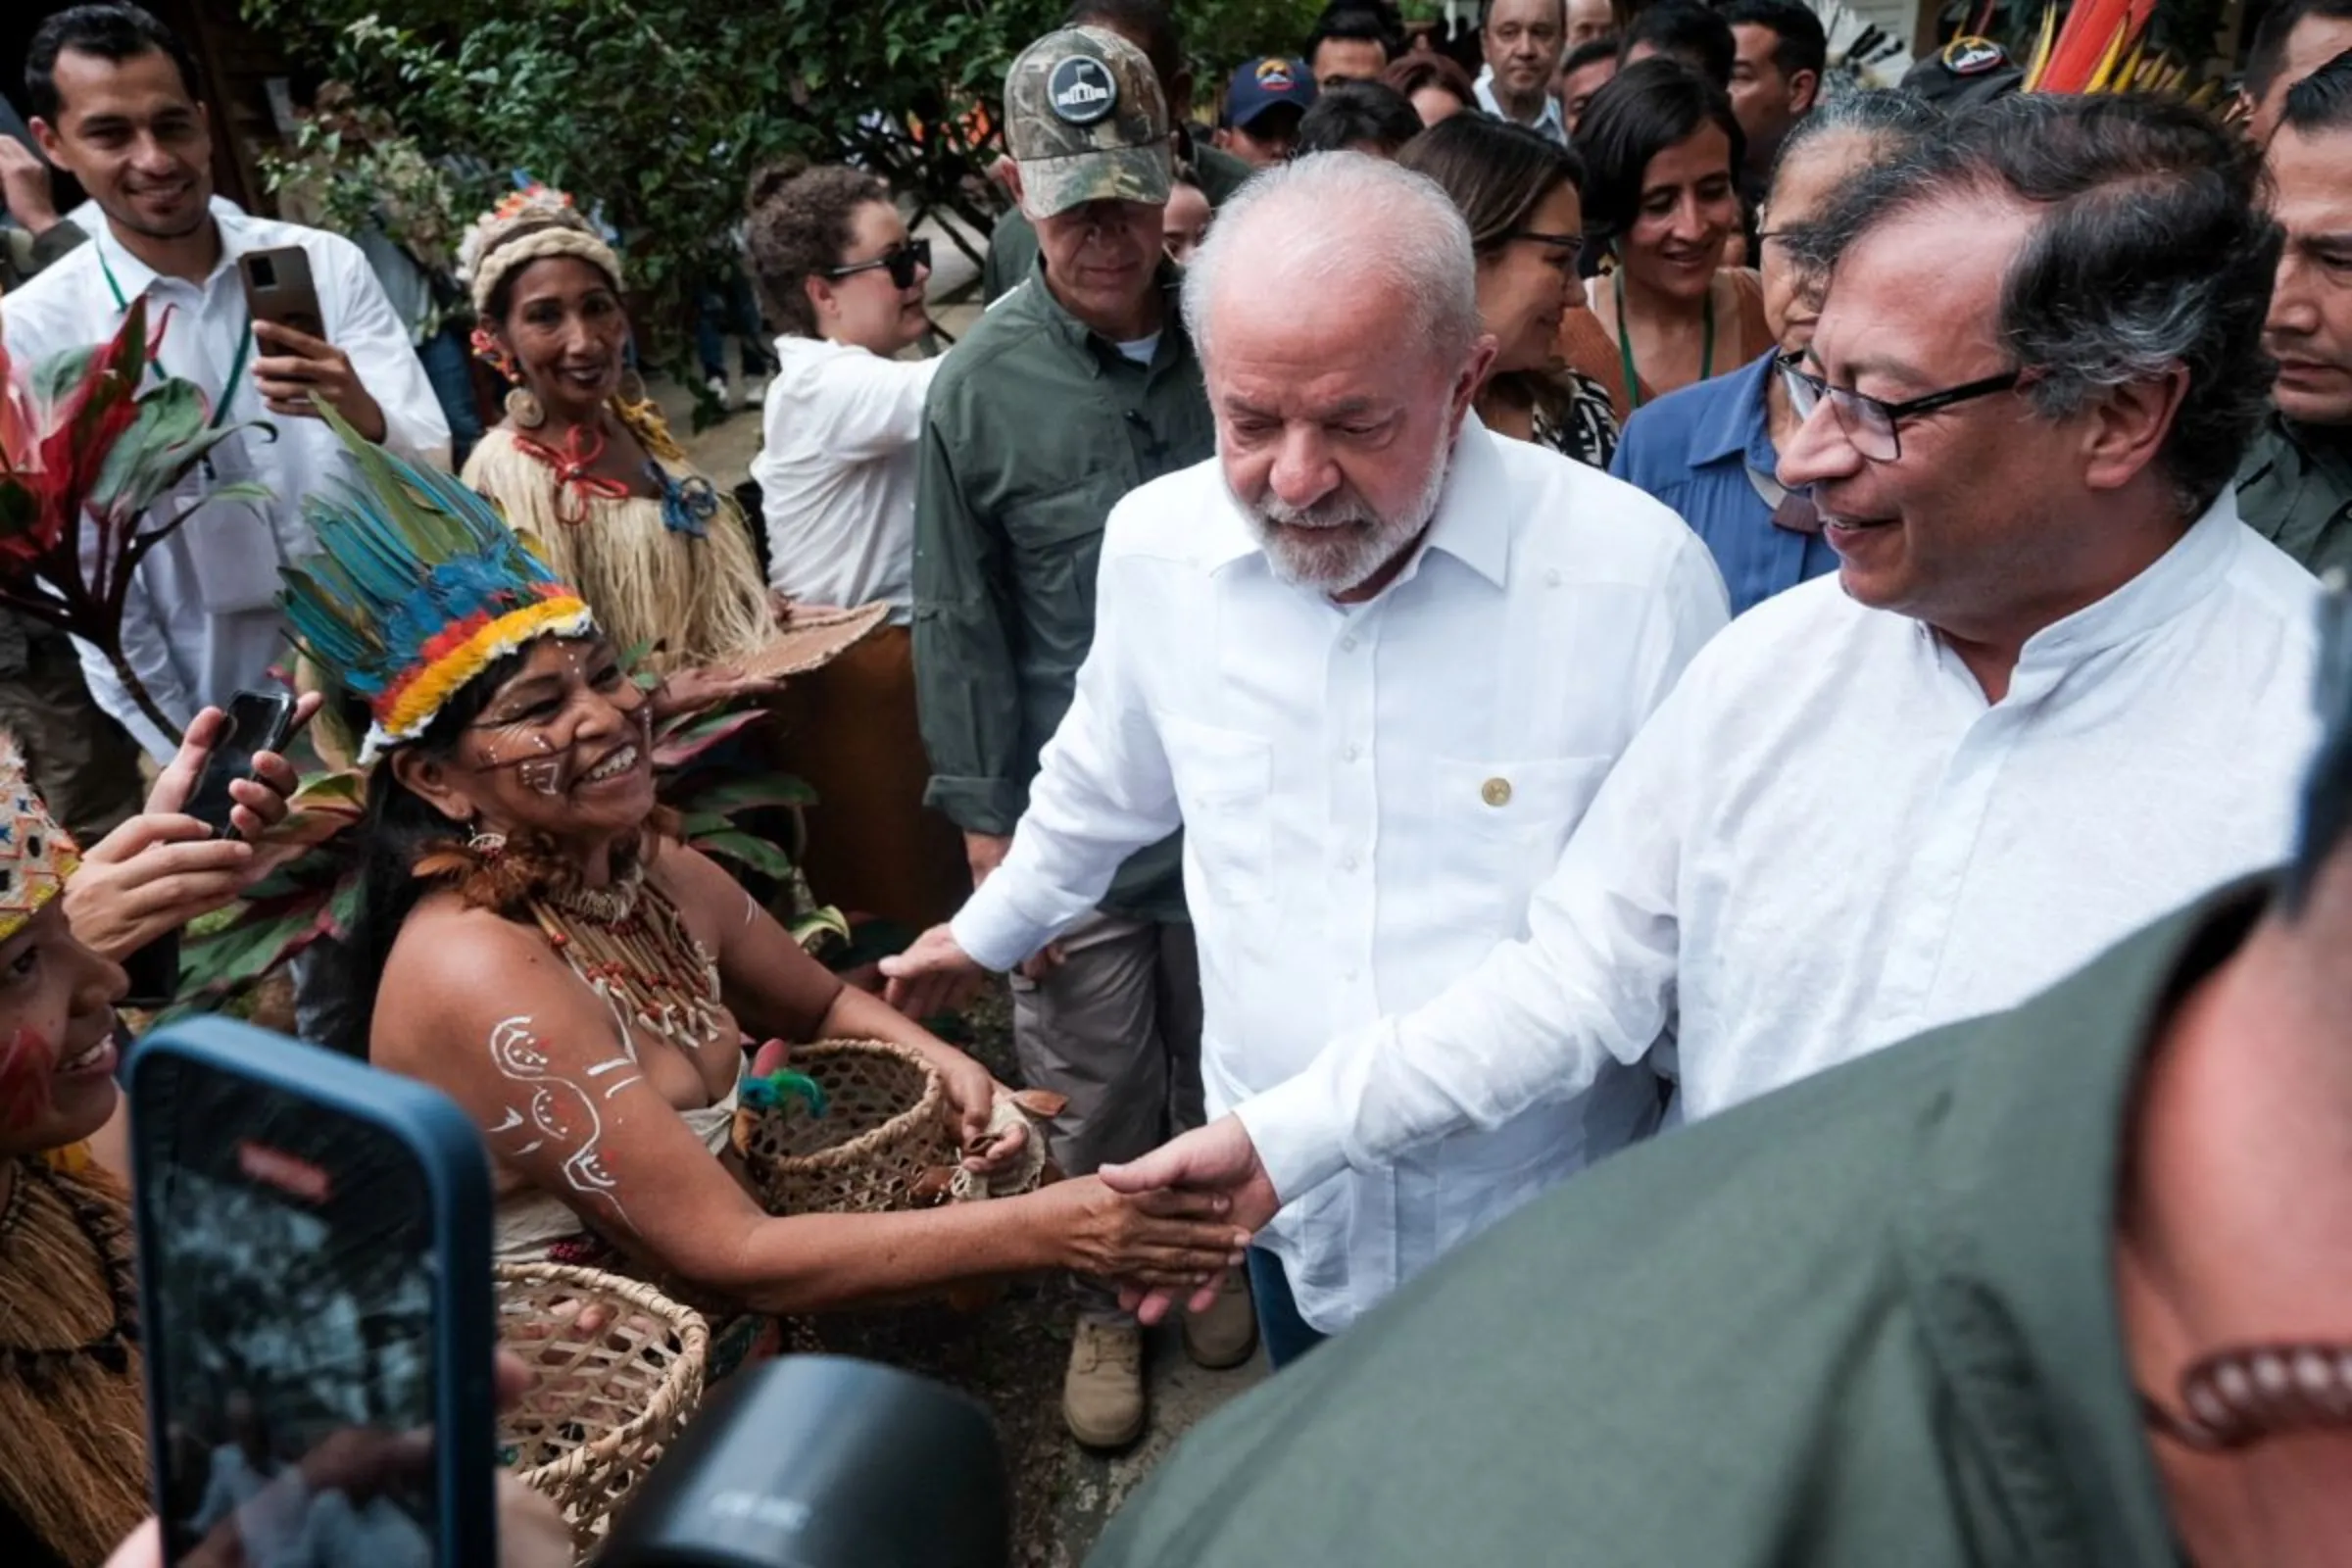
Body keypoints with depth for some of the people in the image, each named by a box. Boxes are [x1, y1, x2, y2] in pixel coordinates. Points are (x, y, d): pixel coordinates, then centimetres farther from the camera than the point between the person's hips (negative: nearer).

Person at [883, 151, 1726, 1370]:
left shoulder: (1635, 570, -21)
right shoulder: (1154, 543, -11)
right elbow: (1103, 786, 9)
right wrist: (986, 933, 23)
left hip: (1547, 1225, -2)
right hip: (1291, 1217, 3)